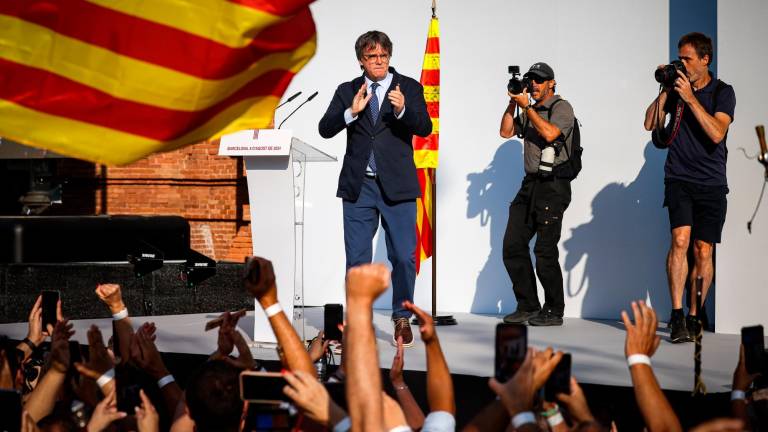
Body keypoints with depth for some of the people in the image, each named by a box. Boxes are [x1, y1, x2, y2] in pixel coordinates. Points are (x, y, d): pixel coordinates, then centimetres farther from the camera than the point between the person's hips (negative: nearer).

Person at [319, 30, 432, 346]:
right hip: (358, 187, 2)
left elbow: (424, 128, -10)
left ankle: (402, 318, 14)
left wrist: (403, 110, -28)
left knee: (404, 257, -1)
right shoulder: (347, 91, 8)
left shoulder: (409, 88, 2)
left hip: (397, 186, -2)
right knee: (357, 259, 5)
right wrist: (351, 112, -17)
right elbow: (325, 129, -1)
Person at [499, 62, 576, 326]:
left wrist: (527, 106, -13)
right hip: (530, 184, 8)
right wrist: (513, 103, 3)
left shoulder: (561, 107, -2)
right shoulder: (529, 111, 20)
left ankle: (554, 311, 1)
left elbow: (550, 133, -19)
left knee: (545, 250, -9)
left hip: (553, 184, -8)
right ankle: (528, 306, 13)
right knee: (513, 245, 4)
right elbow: (506, 131, 12)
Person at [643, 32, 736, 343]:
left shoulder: (722, 92, -1)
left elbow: (717, 133, -16)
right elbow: (650, 124, 5)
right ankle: (677, 317, -18)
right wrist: (665, 91, -4)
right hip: (679, 178, 1)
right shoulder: (676, 89, 8)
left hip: (711, 183, -1)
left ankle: (693, 318, 12)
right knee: (680, 239, -17)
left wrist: (690, 98, -18)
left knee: (703, 251, 0)